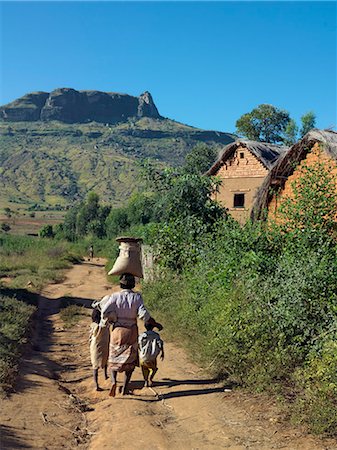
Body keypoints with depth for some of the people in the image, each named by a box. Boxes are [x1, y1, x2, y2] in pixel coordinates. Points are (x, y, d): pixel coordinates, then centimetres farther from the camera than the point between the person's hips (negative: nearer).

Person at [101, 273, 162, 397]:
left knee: (114, 358, 17)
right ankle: (125, 388, 11)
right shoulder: (137, 297, -8)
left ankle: (114, 381, -5)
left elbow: (105, 312, -16)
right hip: (132, 332, 0)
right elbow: (143, 314, -18)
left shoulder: (115, 296, -7)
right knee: (130, 361, 15)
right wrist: (156, 324, -7)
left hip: (117, 330, 0)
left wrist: (114, 319, 4)